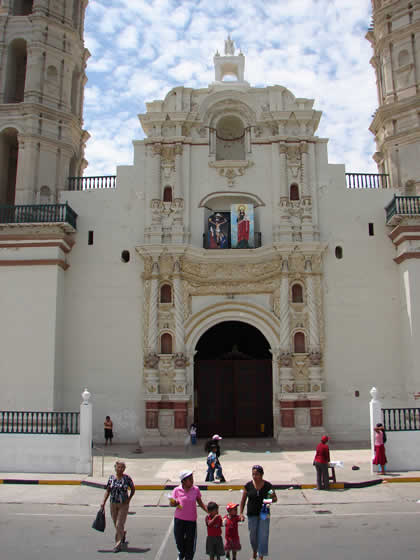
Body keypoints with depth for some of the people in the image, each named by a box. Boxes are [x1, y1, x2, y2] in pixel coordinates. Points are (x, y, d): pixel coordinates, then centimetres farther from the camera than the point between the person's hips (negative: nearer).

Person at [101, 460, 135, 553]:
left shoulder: (127, 478, -7)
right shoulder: (111, 478, 0)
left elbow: (133, 489, 3)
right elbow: (107, 491, 3)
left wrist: (129, 499, -7)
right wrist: (103, 502, -5)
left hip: (123, 504, -3)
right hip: (113, 504, 3)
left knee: (119, 525, -7)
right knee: (116, 524, 15)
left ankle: (118, 544, 3)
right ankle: (123, 533, 44)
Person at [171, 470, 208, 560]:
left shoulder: (196, 489, -4)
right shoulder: (177, 490, -8)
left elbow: (200, 503, 6)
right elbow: (172, 503, 0)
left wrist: (209, 511, -1)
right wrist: (174, 503, -23)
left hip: (191, 520, 0)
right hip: (179, 519, 0)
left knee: (190, 541, 6)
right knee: (179, 539, 13)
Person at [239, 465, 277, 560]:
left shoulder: (268, 485, -7)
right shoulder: (248, 485, -5)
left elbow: (275, 498, 1)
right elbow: (243, 500, 2)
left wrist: (270, 499, -21)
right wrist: (241, 513, -5)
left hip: (264, 514, -1)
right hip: (252, 514, 1)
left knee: (263, 535, -3)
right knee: (253, 535, 13)